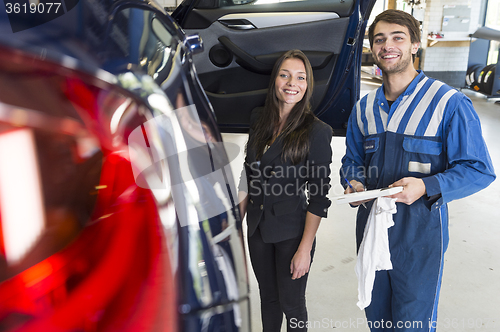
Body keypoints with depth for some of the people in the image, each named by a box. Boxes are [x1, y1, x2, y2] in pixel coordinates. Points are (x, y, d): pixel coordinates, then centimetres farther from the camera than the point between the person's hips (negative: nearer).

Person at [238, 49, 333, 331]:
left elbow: (319, 196, -13)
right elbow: (249, 176, 8)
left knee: (291, 304, 12)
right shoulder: (259, 119, 1)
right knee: (268, 297, 21)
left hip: (291, 232, -4)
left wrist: (305, 249, -15)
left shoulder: (316, 131, -14)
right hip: (257, 227, 5)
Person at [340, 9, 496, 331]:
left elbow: (480, 170, -10)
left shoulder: (449, 103, -10)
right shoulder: (364, 108, 7)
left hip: (419, 235, -5)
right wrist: (354, 182, -6)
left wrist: (426, 186, -26)